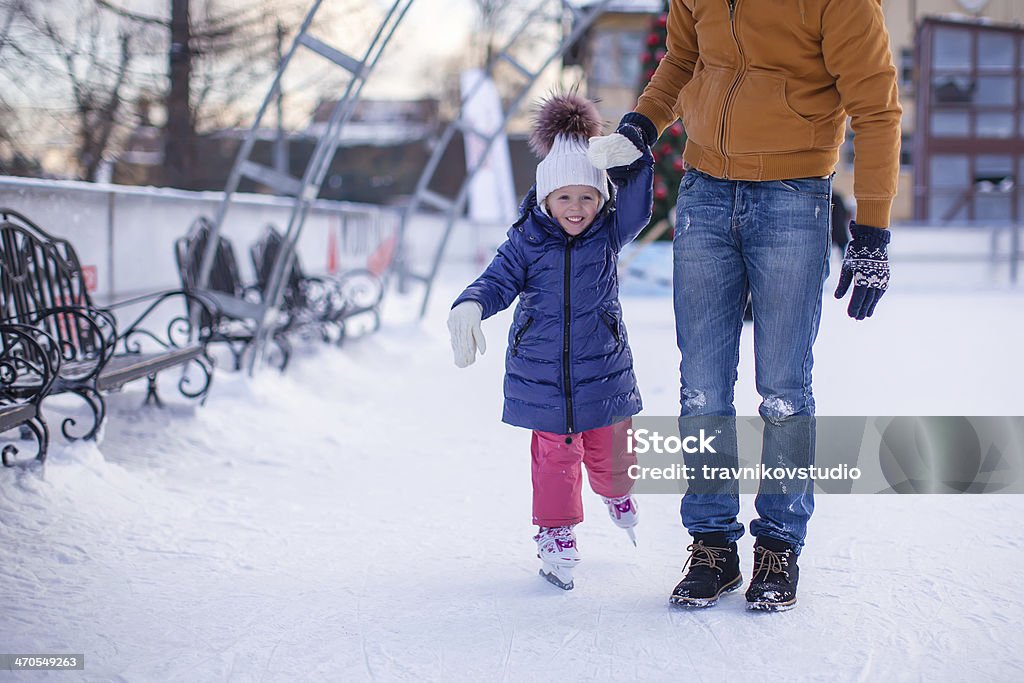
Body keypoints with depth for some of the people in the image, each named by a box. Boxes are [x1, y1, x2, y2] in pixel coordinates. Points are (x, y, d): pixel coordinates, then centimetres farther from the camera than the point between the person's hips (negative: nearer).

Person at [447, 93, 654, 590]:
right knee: (554, 456, 3)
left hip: (603, 369, 1)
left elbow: (636, 204, -17)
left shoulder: (609, 233, -3)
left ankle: (617, 495, 46)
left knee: (610, 453, 12)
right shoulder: (526, 241, -6)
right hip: (541, 374, -1)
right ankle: (556, 532, 21)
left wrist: (630, 158, -37)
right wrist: (469, 308, -30)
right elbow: (498, 282, -8)